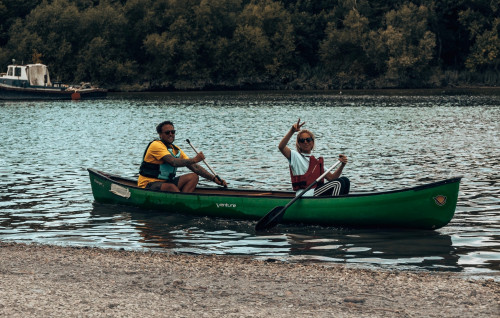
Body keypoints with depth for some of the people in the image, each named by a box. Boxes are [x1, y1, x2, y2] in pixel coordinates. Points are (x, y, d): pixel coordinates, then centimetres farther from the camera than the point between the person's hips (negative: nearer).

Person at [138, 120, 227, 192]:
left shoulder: (176, 150, 14)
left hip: (165, 182, 9)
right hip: (148, 185, -8)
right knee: (171, 187, -38)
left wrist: (214, 178, 0)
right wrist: (194, 159, -28)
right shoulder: (156, 145, -13)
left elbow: (194, 167, 9)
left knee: (193, 177, -7)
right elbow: (174, 162, -27)